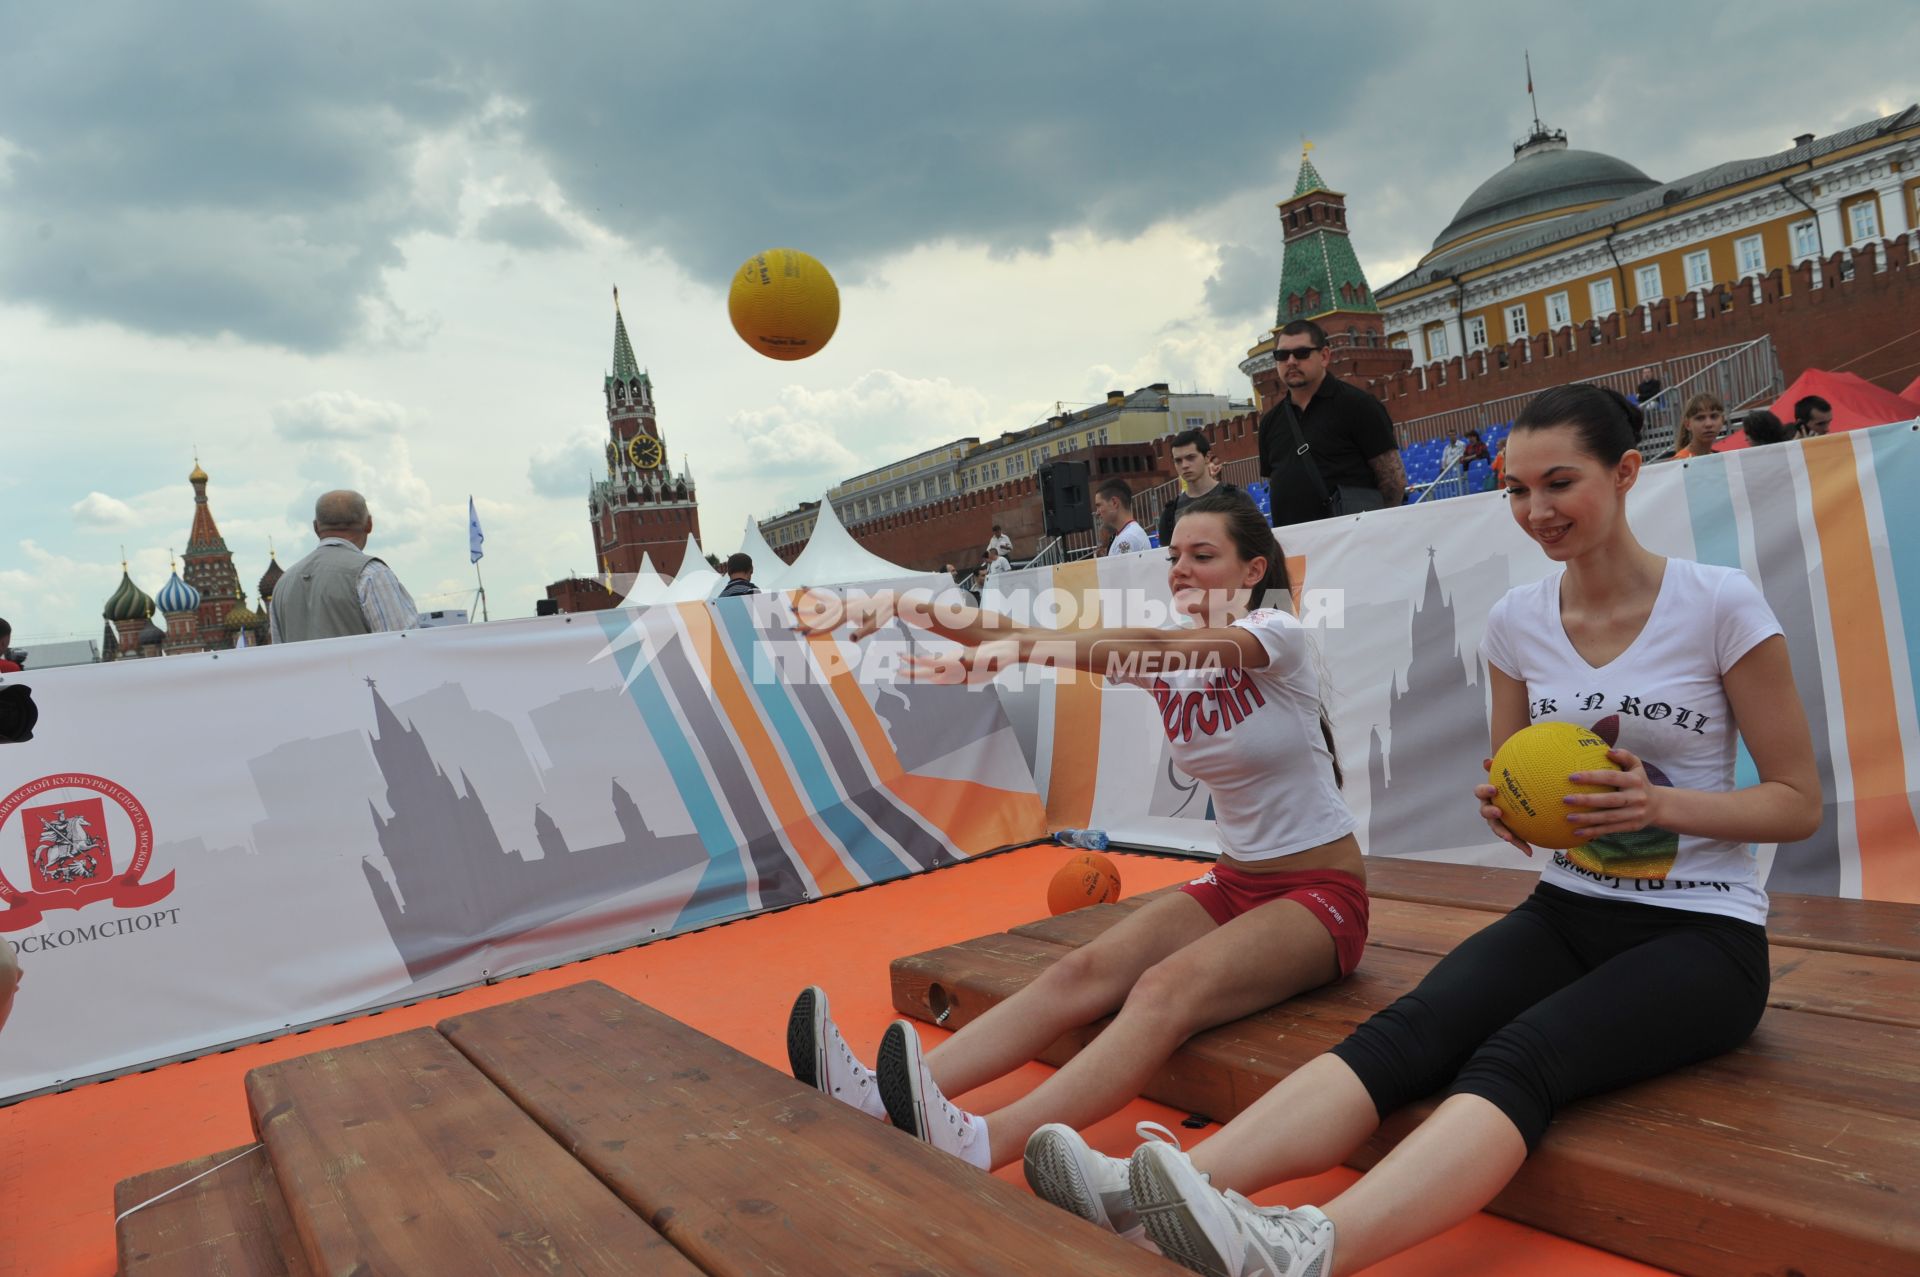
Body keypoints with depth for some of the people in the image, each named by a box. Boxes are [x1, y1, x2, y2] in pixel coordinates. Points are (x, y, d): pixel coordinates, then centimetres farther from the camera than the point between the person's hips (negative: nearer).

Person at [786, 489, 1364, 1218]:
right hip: (1234, 880, 6)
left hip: (1322, 891, -5)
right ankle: (882, 1100, -33)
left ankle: (979, 1145, -51)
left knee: (1168, 987, -33)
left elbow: (1154, 644, -33)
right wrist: (963, 627, -35)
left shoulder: (1277, 633, -13)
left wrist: (1025, 644, -47)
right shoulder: (1166, 658, 3)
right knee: (1081, 973, -19)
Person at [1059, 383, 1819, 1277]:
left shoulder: (1719, 604, -7)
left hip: (1703, 934, -3)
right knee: (1411, 1027, -27)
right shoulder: (1517, 618, 4)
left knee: (1519, 1055, -35)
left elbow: (1799, 804, -3)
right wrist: (1507, 807, -10)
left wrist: (1661, 803, -21)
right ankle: (1183, 1190, -45)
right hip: (1566, 911, 4)